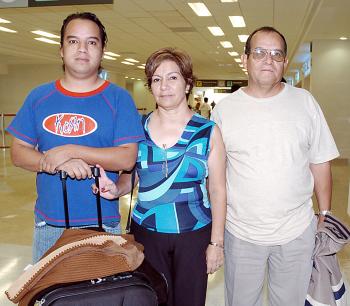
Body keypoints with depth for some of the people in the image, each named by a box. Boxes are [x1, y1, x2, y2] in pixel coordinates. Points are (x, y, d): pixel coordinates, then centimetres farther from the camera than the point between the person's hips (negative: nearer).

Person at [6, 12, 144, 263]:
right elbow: (18, 152, 4)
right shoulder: (39, 97, 5)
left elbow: (128, 158, -11)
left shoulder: (118, 98, -4)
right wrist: (57, 163, -16)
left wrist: (71, 151, -19)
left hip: (102, 224, -2)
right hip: (48, 224, 3)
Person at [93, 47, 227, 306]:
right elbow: (129, 176, 10)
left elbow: (217, 190, -2)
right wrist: (115, 189, -12)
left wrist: (217, 242, -4)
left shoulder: (207, 132, -4)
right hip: (146, 232, 1)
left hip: (195, 234, -1)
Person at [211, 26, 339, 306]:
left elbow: (320, 164, 4)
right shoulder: (224, 109, -3)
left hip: (297, 231, 1)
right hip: (241, 233, 0)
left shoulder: (305, 102, -1)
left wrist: (325, 215, 4)